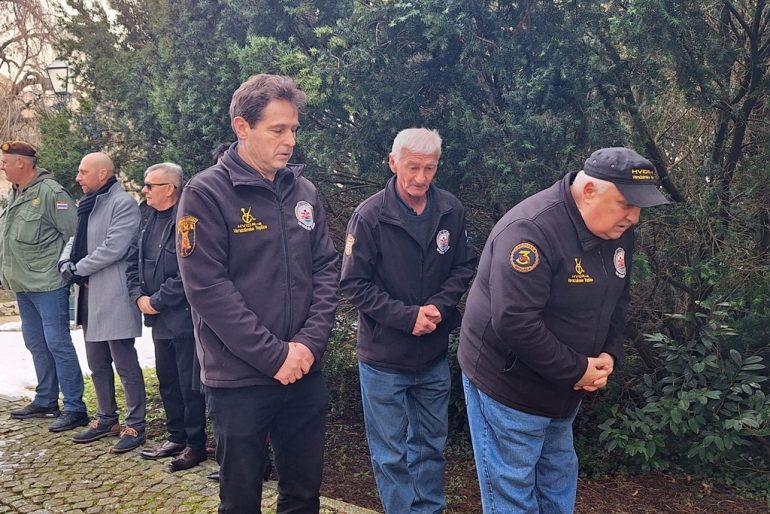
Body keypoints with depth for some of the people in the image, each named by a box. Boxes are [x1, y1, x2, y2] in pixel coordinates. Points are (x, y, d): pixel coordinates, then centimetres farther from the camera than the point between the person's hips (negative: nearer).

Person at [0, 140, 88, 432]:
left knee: (57, 344, -6)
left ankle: (75, 408, 1)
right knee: (36, 345, 16)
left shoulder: (50, 192, -13)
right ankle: (45, 401, 29)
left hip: (48, 286, -9)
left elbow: (74, 236, -15)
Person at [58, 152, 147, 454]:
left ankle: (135, 426, 6)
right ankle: (106, 419, 30)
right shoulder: (89, 205, 18)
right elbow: (77, 240, 17)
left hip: (114, 296, -9)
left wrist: (79, 269, -11)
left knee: (125, 365, -3)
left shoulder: (123, 203, -11)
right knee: (97, 364, 17)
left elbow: (114, 247, -20)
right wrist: (65, 262, -4)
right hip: (91, 295, 9)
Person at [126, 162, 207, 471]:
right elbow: (133, 262, 14)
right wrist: (139, 296, -2)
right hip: (160, 318, 9)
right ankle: (176, 436, 32)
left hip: (185, 317, -9)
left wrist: (157, 301, -17)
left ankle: (195, 444, 16)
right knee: (167, 379, 18)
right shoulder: (149, 221, 12)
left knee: (189, 383, 2)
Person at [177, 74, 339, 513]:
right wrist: (273, 355, -16)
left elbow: (326, 269, 5)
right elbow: (207, 288, -16)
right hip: (240, 378, -4)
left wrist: (309, 343, -9)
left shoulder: (304, 192, 6)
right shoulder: (207, 193, -10)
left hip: (306, 373, 5)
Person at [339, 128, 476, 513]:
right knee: (390, 454, 10)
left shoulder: (451, 211, -4)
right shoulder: (370, 215, -15)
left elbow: (464, 266, 5)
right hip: (384, 355, -4)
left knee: (430, 445, 20)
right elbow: (354, 284, -13)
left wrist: (440, 306, -13)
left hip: (434, 354, 4)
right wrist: (407, 316, -19)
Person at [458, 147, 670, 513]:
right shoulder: (531, 229, -29)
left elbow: (617, 301, 12)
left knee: (559, 480, 23)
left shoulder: (617, 231, -1)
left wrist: (610, 353, -5)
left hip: (561, 387, 8)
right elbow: (514, 322, -33)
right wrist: (576, 371, -24)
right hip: (508, 386, -8)